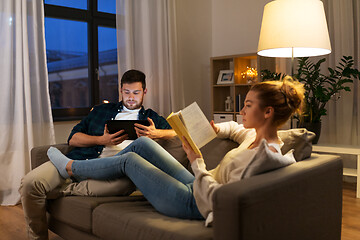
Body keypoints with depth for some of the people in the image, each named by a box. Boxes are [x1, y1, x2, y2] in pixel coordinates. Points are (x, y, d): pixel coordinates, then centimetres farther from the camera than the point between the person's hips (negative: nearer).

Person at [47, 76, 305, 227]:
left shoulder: (263, 155, -27)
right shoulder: (257, 135, 1)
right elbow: (234, 128, 26)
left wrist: (196, 160, -24)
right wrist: (217, 129, 5)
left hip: (194, 204, -9)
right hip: (196, 188, 9)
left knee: (128, 160, 1)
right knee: (142, 143, 10)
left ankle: (70, 167, 27)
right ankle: (86, 170, 30)